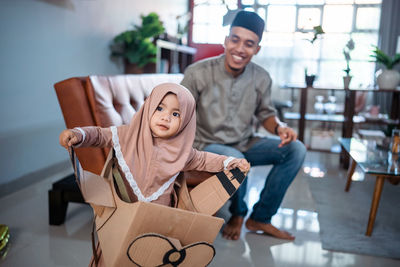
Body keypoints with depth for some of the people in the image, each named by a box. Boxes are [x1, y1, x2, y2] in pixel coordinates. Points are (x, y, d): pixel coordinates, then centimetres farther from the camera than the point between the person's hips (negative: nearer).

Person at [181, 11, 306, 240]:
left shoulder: (261, 78, -2)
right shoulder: (198, 73, -13)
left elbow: (265, 113, 11)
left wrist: (279, 127, -12)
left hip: (245, 144, 5)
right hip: (209, 145, -4)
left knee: (296, 149, -13)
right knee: (235, 158, -38)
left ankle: (260, 218, -2)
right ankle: (238, 214, -2)